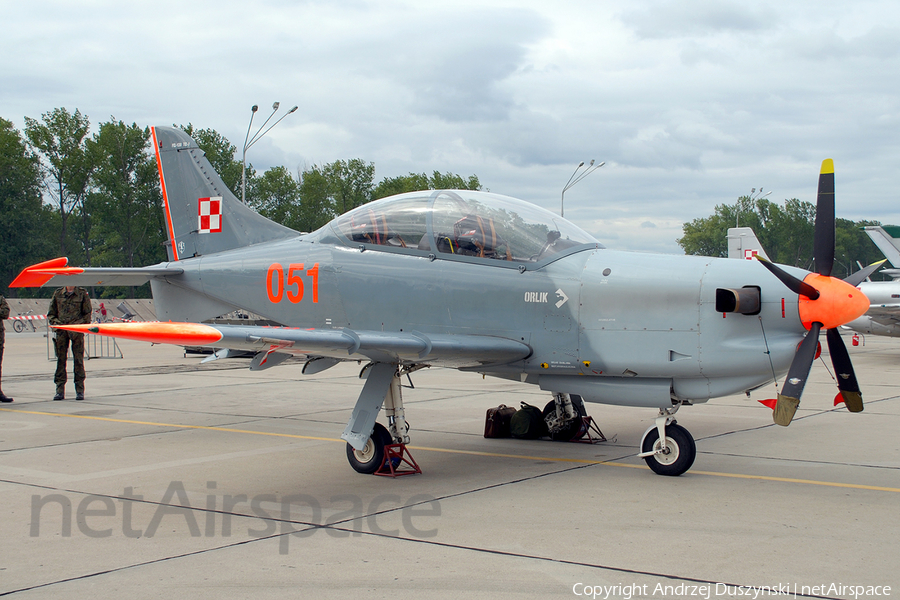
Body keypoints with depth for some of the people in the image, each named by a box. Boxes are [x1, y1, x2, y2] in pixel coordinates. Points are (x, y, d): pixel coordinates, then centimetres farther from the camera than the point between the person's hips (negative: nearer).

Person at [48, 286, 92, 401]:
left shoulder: (82, 293, 5)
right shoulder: (58, 293, 11)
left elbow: (87, 313, 6)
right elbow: (51, 313, 16)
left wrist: (80, 324, -8)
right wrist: (55, 323, -2)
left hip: (77, 331, -2)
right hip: (61, 331, 2)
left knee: (78, 360, -1)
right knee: (60, 360, 2)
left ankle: (80, 391, 5)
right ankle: (60, 391, 7)